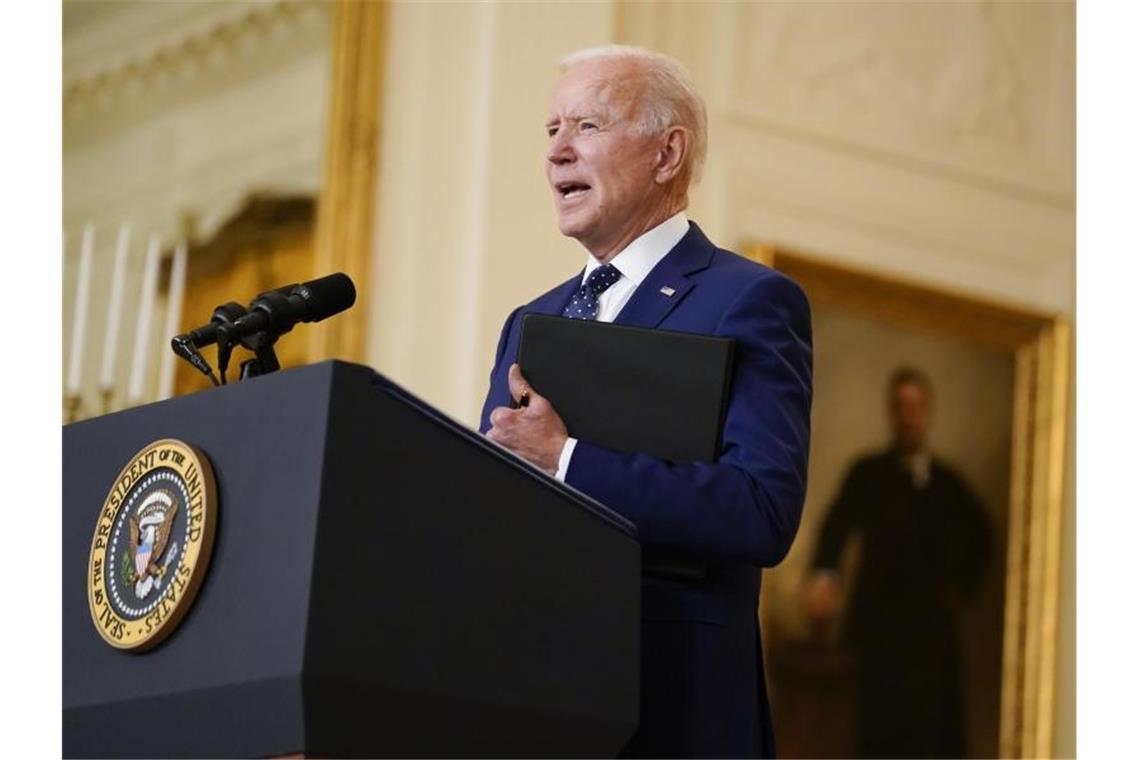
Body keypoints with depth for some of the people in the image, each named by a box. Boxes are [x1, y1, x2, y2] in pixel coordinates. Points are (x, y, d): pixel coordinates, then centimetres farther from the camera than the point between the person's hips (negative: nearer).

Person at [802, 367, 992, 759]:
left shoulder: (947, 481, 13)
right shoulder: (869, 473, 0)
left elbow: (979, 532, 27)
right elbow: (838, 524, -17)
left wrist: (962, 585, 11)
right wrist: (824, 575, -36)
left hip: (934, 625, 4)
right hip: (881, 623, -4)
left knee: (939, 727, 0)